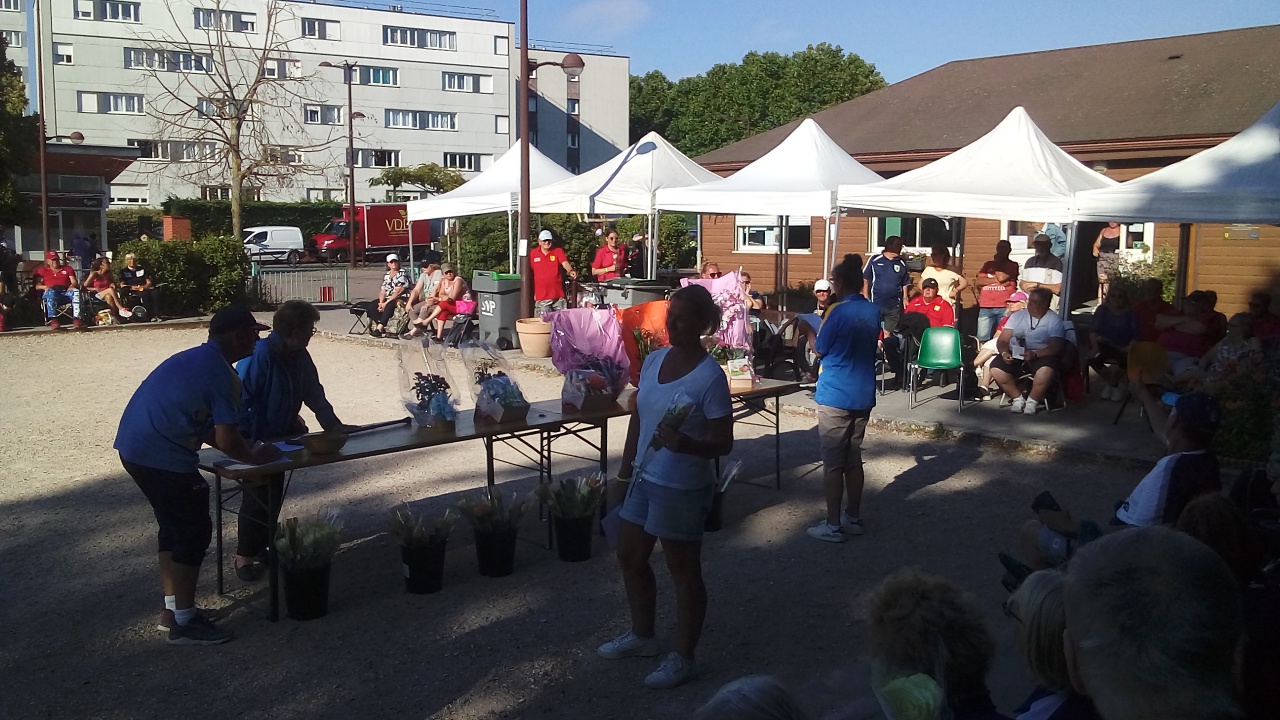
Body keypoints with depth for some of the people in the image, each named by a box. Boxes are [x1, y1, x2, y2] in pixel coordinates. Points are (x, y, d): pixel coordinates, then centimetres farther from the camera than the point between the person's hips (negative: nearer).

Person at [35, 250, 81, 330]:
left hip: (66, 292, 1)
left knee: (76, 291, -34)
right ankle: (53, 320, -48)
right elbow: (37, 286, 13)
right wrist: (44, 287, -10)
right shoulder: (42, 271, 26)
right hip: (51, 293, -1)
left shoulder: (68, 268, 29)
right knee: (51, 292, -39)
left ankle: (76, 318, -47)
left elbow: (74, 283, 16)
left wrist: (73, 285, -9)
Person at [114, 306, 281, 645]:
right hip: (162, 457, -10)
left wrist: (246, 449, 19)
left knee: (175, 526, 20)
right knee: (195, 531, 1)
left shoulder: (195, 359, 15)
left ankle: (172, 607, 30)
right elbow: (227, 441, -16)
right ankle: (184, 622, 7)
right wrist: (255, 457, 2)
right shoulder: (221, 374, -15)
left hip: (134, 447, 10)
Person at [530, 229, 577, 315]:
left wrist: (570, 271, -40)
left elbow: (565, 263, -16)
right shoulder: (533, 254, 4)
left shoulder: (558, 251, 1)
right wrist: (532, 292, 13)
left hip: (558, 295, 0)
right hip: (541, 297, 0)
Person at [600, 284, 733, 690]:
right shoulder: (654, 360, 2)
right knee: (630, 558, 20)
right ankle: (642, 636, 41)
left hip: (682, 489, -8)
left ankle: (683, 659, 24)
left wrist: (686, 444, -35)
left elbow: (724, 443, -17)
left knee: (684, 572, 8)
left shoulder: (710, 377, -19)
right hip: (644, 479, 8)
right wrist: (625, 470, 14)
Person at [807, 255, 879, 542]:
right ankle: (853, 518, 22)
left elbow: (819, 350, -5)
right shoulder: (874, 311, 4)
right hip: (863, 395, 7)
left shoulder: (838, 312, -16)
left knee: (833, 462, 0)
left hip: (835, 395, -7)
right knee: (853, 458, 15)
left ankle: (833, 525, 4)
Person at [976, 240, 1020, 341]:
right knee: (982, 338, -3)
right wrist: (996, 280, -6)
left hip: (1005, 307, -3)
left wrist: (998, 262, 6)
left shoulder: (1013, 265, 9)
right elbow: (979, 281, 6)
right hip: (986, 307, 3)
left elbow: (1001, 277, -8)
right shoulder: (988, 264, 19)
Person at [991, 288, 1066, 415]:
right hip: (1015, 356, 3)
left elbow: (1056, 347, -12)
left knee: (1046, 370, -37)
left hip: (1041, 356, -3)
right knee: (996, 368, -25)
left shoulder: (1054, 320, 0)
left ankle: (1032, 401, -11)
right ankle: (1018, 398, -3)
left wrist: (1034, 354, -29)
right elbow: (1002, 341, 7)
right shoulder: (1017, 316, 11)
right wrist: (1004, 352, -17)